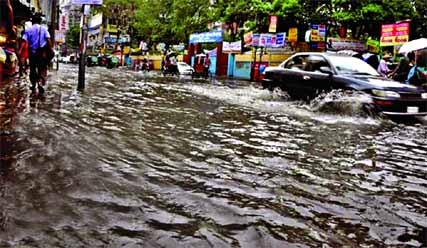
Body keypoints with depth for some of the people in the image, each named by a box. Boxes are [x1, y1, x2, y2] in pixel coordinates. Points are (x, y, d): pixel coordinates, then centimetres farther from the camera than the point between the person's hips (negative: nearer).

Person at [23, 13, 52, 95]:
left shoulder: (28, 30, -1)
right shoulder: (44, 29, -1)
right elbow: (48, 40, -9)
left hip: (32, 53, 1)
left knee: (32, 70, 15)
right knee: (42, 69, 6)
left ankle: (34, 86, 21)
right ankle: (40, 83, -17)